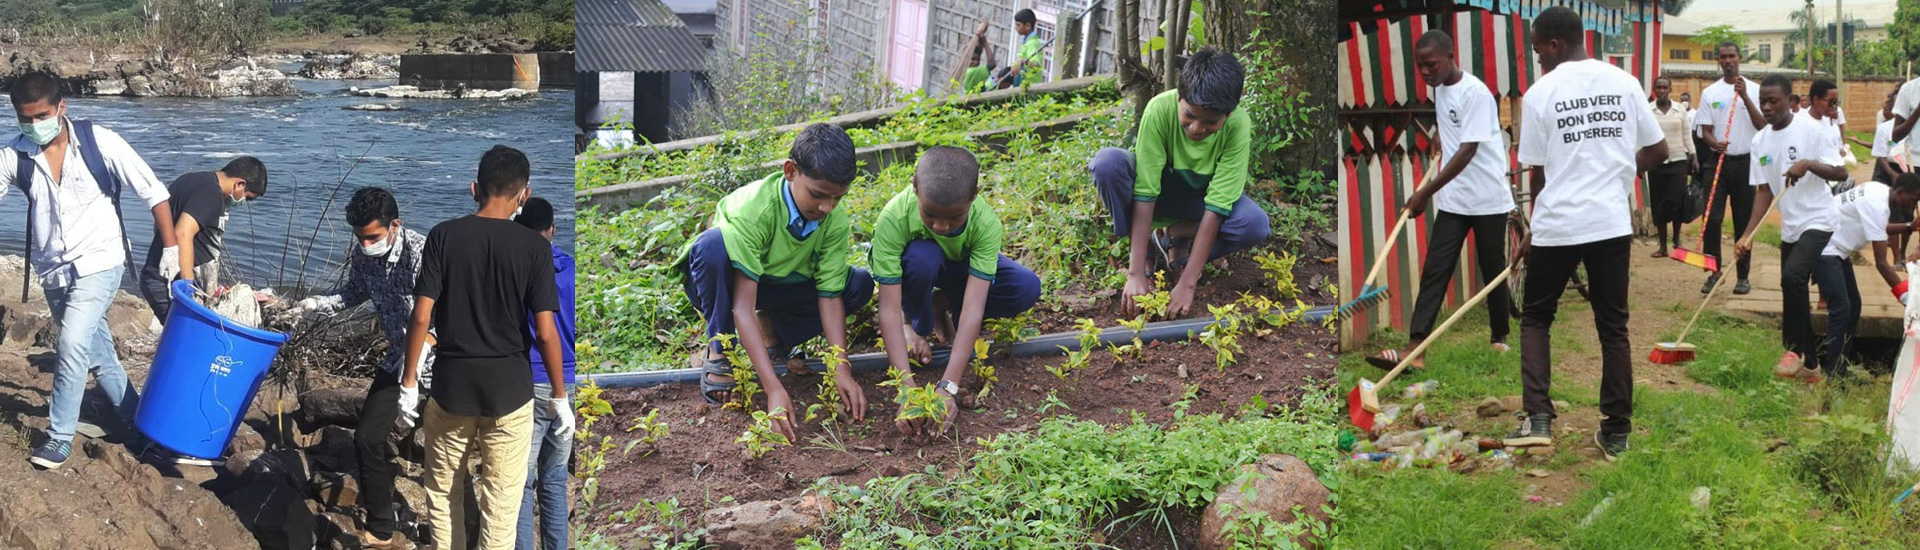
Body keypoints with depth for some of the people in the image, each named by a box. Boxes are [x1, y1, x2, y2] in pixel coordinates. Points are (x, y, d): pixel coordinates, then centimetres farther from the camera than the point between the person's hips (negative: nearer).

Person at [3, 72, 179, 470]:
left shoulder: (99, 143, -13)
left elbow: (153, 193, -8)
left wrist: (171, 248, -9)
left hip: (98, 263, -4)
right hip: (53, 271, 4)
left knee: (72, 344, -18)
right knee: (97, 351, 14)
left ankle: (59, 437, -8)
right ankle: (133, 418, 32)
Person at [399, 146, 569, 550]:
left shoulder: (443, 236, -5)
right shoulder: (534, 247, -9)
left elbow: (421, 317, -7)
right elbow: (545, 332, -11)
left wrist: (409, 383, 2)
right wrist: (560, 397, 0)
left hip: (452, 385, 1)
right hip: (509, 389, -1)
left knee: (442, 493, 18)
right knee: (501, 503, 6)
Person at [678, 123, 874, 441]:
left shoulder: (835, 221, -20)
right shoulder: (753, 209, -35)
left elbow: (830, 295, -17)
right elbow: (743, 306, -39)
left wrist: (842, 373, -29)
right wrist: (774, 390, -47)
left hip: (779, 287, 4)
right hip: (728, 282, -4)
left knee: (859, 286, -18)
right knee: (714, 244, -39)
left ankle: (773, 332, 1)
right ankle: (719, 352, -18)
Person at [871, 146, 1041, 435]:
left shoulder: (986, 223, -35)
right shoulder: (894, 218, -38)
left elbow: (974, 308, -39)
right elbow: (889, 309, -38)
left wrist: (947, 387, -48)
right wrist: (907, 388, -46)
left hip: (960, 266, 2)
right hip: (916, 265, -2)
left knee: (1027, 289, -26)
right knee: (922, 256, -38)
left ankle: (943, 306, 0)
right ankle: (915, 323, -6)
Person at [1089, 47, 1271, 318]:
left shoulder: (1238, 125, -28)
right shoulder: (1160, 109, -31)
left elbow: (1215, 207, -30)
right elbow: (1144, 193, -32)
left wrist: (1187, 283, -35)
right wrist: (1136, 274, -37)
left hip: (1198, 199, 1)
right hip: (1158, 192, -1)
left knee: (1256, 226, -31)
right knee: (1107, 162, -33)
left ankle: (1175, 238, -5)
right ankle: (1143, 251, -12)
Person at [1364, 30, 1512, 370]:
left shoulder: (1475, 93, -18)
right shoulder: (1440, 90, 6)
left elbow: (1467, 151, -23)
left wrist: (1426, 192, -23)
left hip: (1488, 200, -7)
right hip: (1452, 201, 7)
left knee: (1493, 271, 7)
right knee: (1434, 272, -4)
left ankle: (1500, 338, 25)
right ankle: (1414, 349, -12)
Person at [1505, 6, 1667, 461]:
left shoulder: (1540, 93, -5)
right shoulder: (1625, 83, 4)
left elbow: (1538, 173, 0)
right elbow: (1657, 151, 8)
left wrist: (1535, 231, 14)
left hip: (1558, 224, -3)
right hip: (1613, 222, 3)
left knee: (1536, 317, 13)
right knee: (1613, 325, 12)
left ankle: (1538, 418, -1)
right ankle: (1617, 431, 14)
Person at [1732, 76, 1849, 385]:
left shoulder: (1812, 130, -12)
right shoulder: (1760, 141, 6)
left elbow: (1841, 173, -14)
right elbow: (1763, 191, 7)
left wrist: (1808, 164, -31)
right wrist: (1748, 235, -2)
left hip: (1818, 221, -7)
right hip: (1789, 228, 7)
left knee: (1792, 277, -26)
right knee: (1794, 290, 10)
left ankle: (1795, 350, -12)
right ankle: (1809, 366, 21)